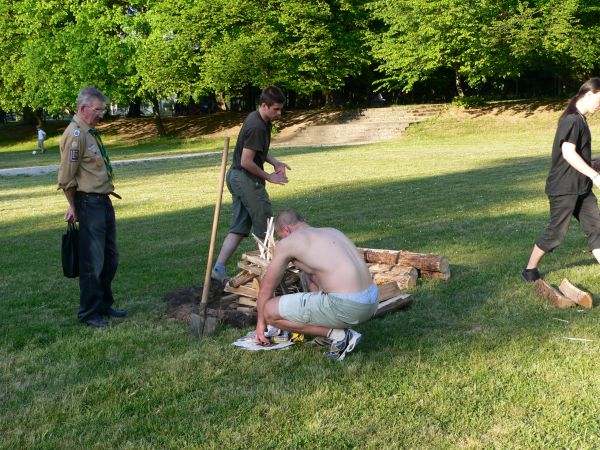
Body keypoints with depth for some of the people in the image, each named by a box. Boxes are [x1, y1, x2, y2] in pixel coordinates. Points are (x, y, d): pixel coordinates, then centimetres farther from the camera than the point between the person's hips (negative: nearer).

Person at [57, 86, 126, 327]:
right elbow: (66, 178, -16)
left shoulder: (90, 131, 15)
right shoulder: (75, 134, -16)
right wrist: (74, 207, -9)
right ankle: (88, 313, 11)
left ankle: (104, 305, 29)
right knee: (92, 262, -2)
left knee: (110, 259, 16)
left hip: (104, 201, 10)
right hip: (89, 203, -10)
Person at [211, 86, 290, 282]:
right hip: (247, 179, -10)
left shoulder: (259, 120, 10)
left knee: (239, 228, 10)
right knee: (265, 227, 4)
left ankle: (218, 268, 6)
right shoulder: (257, 127, -21)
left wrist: (275, 163, 6)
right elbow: (246, 161, -23)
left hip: (236, 177, 10)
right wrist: (269, 177, -12)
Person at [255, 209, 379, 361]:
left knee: (270, 311, 2)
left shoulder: (287, 243, 2)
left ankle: (338, 334, 0)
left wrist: (260, 322, 30)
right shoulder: (333, 231, 24)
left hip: (346, 306, -8)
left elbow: (266, 288, 13)